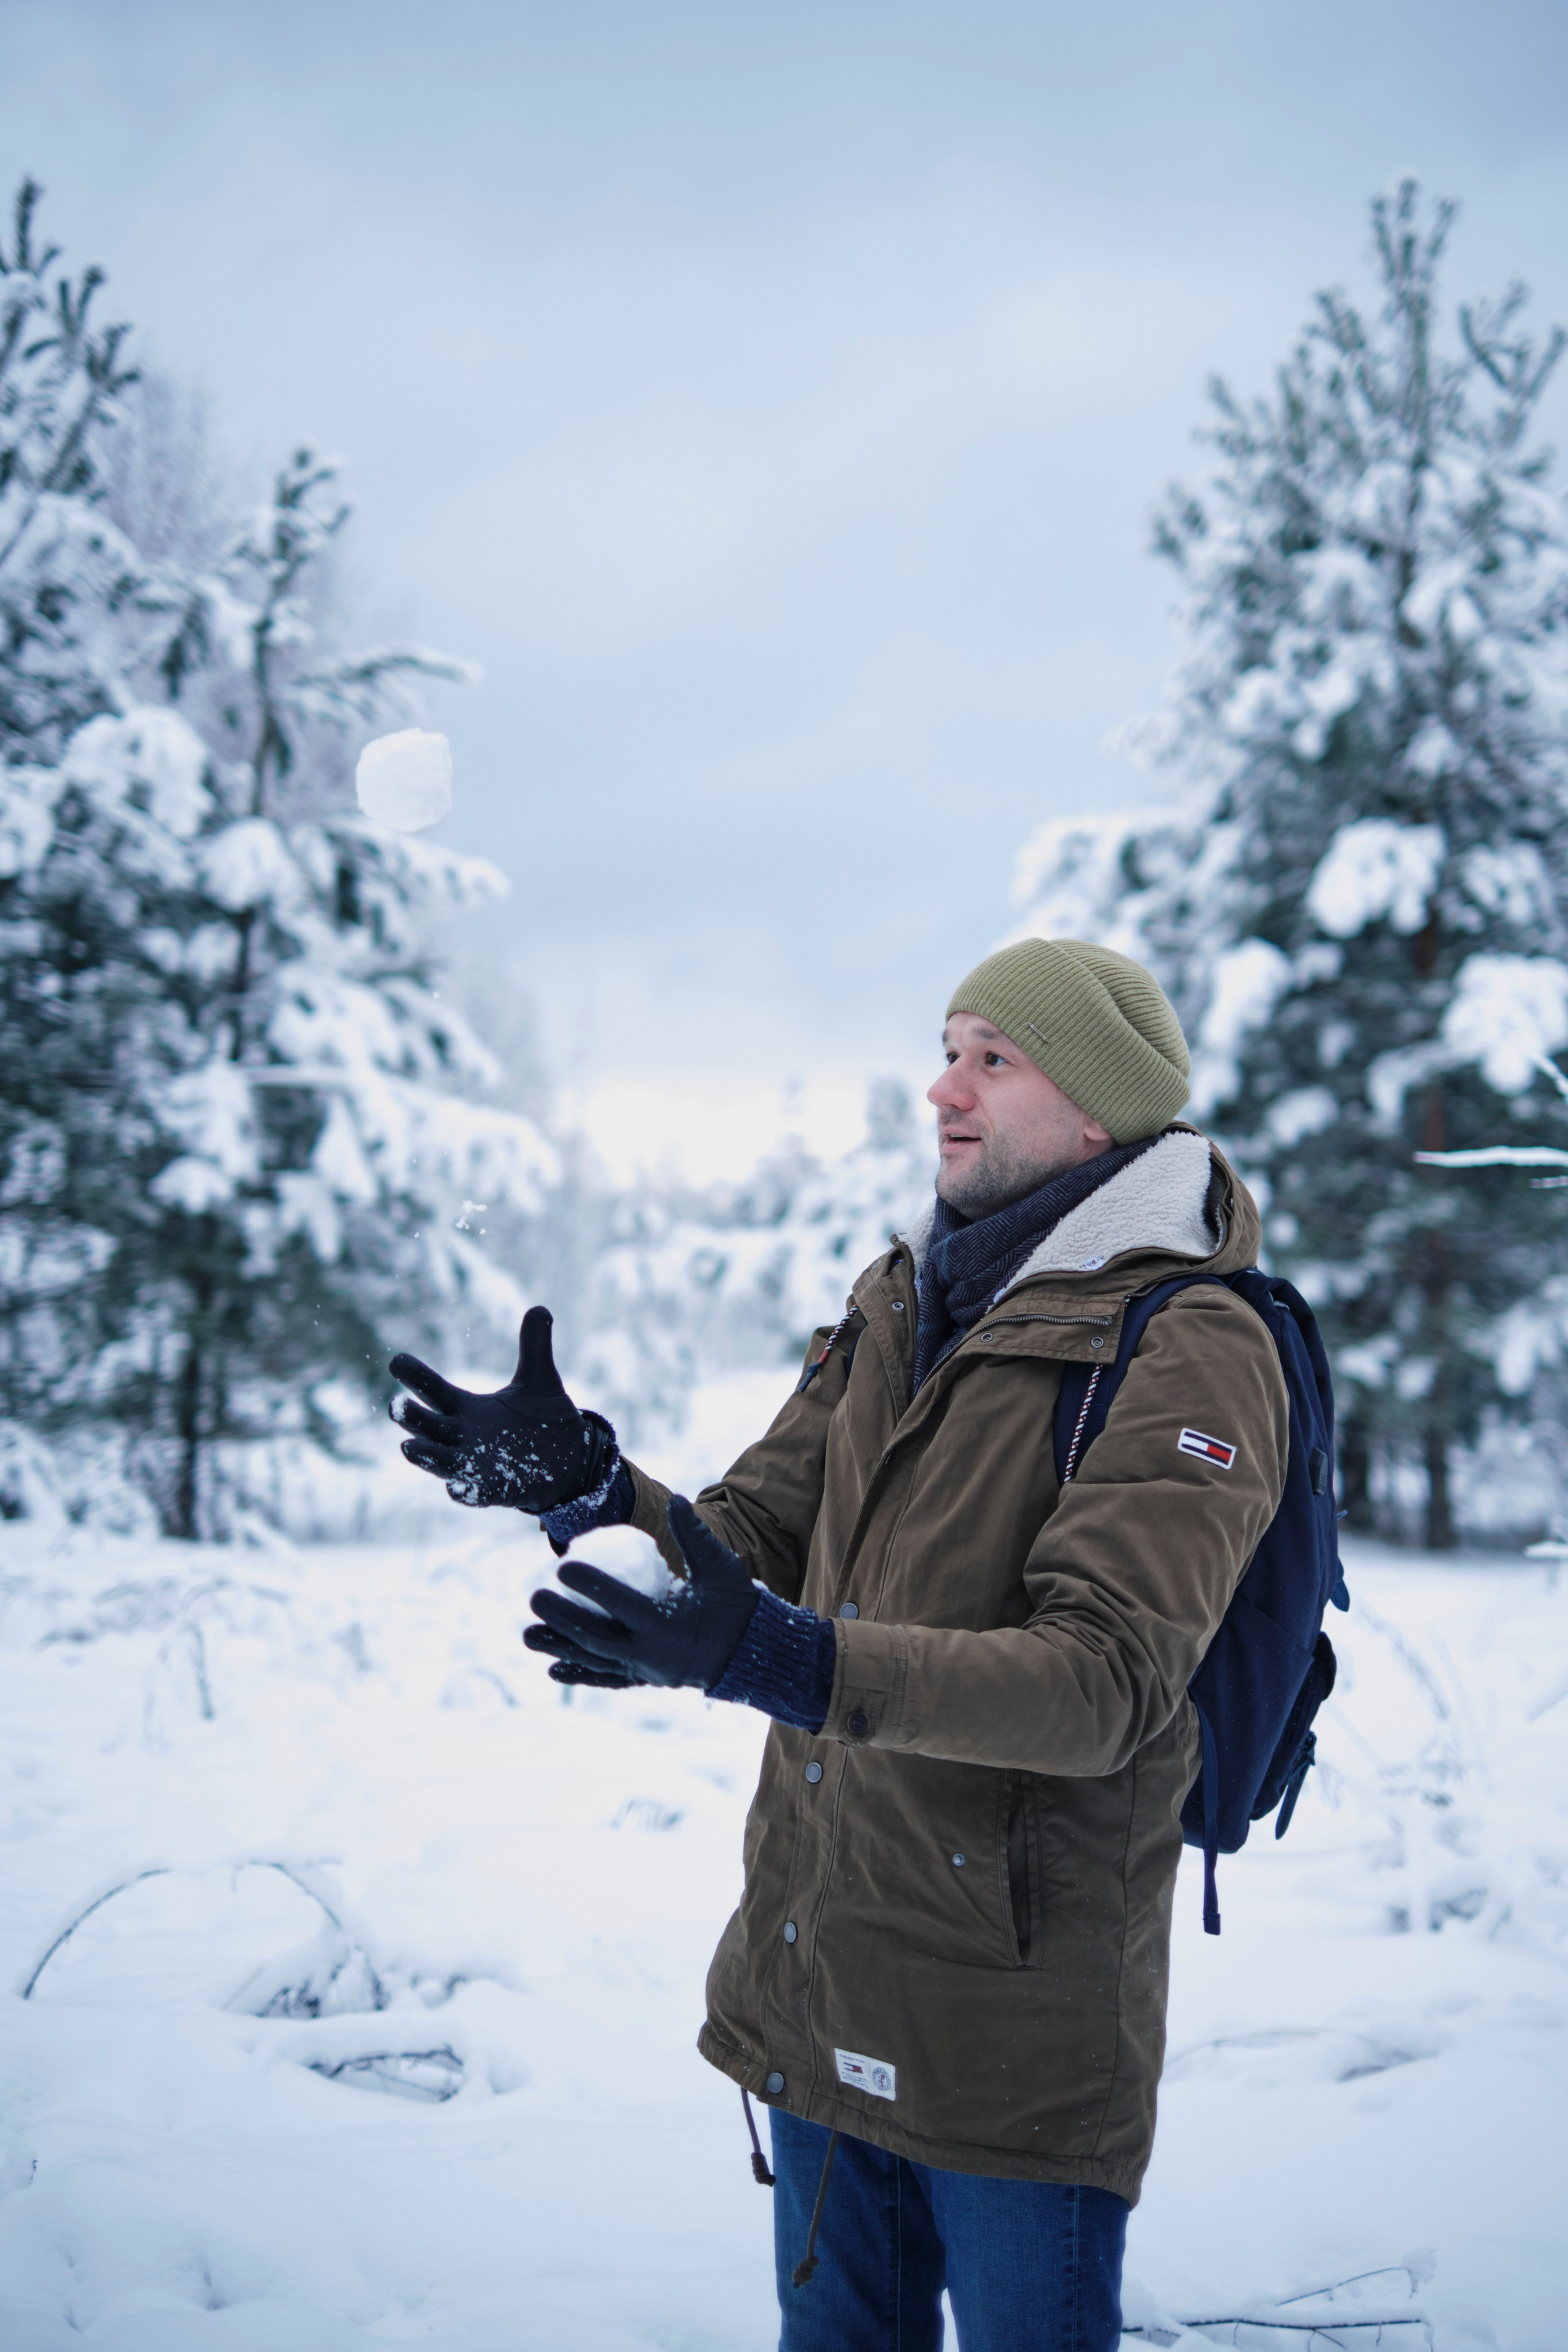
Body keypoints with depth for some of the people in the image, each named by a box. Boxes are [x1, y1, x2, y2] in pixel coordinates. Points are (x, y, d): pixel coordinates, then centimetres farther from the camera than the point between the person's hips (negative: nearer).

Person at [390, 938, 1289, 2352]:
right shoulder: (901, 1303, 10)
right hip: (819, 1977, 7)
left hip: (1018, 2020, -7)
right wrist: (580, 1480, -10)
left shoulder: (1191, 1351, -16)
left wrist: (785, 1662, -37)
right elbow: (748, 1541, 10)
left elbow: (1109, 1682, -27)